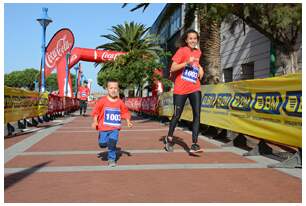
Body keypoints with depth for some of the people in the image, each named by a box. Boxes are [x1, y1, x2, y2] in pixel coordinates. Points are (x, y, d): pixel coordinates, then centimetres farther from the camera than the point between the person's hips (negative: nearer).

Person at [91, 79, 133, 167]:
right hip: (103, 127, 0)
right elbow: (96, 111, 1)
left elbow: (125, 112, 10)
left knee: (112, 143, -10)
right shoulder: (102, 100, -6)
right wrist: (95, 122, -8)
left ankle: (111, 159, 10)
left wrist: (128, 121, -1)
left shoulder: (120, 102, -1)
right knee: (103, 144, 2)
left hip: (115, 128, 1)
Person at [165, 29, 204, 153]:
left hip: (195, 88, 4)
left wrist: (200, 67, 11)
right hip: (180, 89, -4)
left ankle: (194, 144, -11)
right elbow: (172, 68, -12)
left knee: (197, 114, -11)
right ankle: (169, 138, 29)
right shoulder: (182, 50, -6)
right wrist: (186, 63, -24)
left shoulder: (198, 52, 11)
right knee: (177, 115, 6)